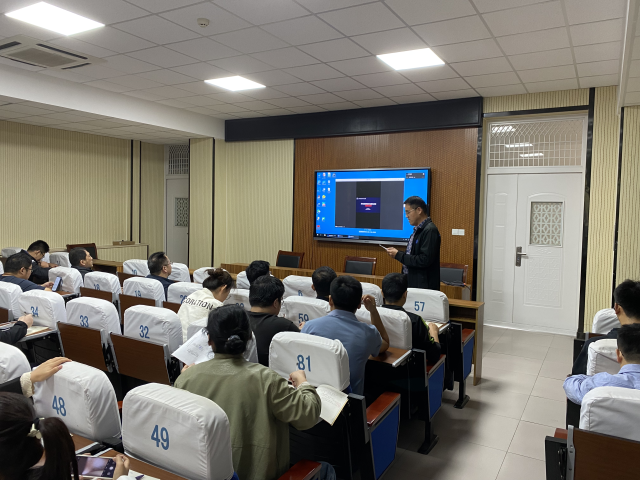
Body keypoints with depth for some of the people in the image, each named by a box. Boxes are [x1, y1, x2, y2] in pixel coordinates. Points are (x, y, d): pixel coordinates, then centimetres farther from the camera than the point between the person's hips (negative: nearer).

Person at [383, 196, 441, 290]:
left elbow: (425, 260, -22)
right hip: (412, 282, 8)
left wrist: (399, 255, -16)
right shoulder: (418, 229, 11)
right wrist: (397, 252, 2)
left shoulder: (430, 230, -16)